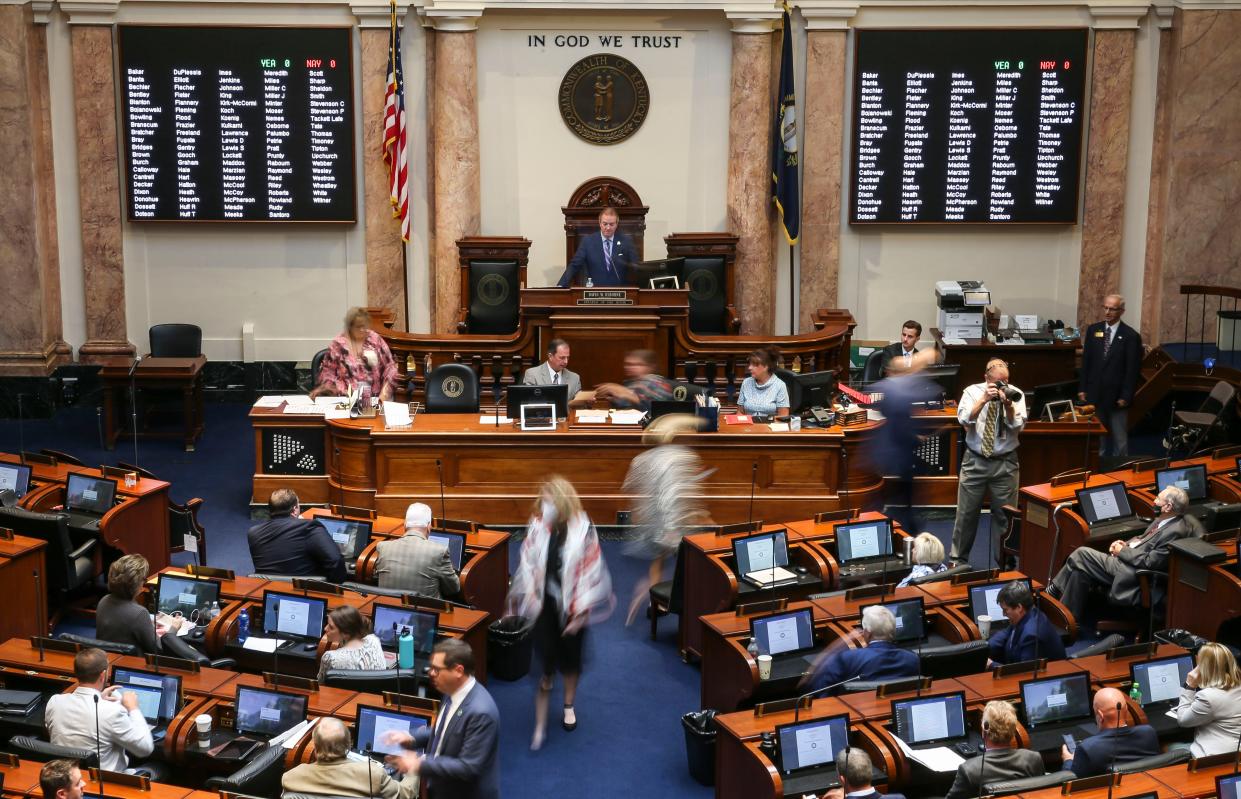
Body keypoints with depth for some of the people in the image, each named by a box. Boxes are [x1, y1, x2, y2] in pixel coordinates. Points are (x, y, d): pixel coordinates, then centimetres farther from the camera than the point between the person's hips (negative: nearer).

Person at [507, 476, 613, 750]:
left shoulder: (582, 530, -15)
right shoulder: (538, 527, -8)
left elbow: (590, 572, -11)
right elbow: (528, 566, 0)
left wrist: (581, 612, -11)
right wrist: (526, 599, -1)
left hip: (571, 606, 0)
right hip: (545, 604, 0)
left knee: (571, 657, 18)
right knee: (545, 662, -4)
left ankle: (569, 706, 42)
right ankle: (540, 725, 5)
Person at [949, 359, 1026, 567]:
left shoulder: (1015, 394, -1)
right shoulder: (972, 391, -1)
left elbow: (1018, 426, -10)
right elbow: (964, 419, -15)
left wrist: (1008, 405, -26)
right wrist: (984, 399, -24)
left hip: (1005, 463, 0)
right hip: (975, 461, 0)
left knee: (1004, 515, 5)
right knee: (966, 513, 6)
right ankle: (958, 559, 21)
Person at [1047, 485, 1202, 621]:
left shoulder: (1175, 531, -21)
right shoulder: (1164, 520, 8)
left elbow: (1150, 562, -22)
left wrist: (1122, 551, -12)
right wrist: (1125, 544, 4)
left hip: (1131, 574, -9)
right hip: (1126, 560, 9)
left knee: (1081, 554, -11)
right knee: (1079, 571, -4)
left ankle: (1054, 590, 5)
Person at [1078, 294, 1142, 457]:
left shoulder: (1131, 336, -7)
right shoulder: (1092, 330, 5)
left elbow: (1132, 370, -7)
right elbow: (1085, 361, 8)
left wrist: (1125, 396, -11)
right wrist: (1082, 388, 4)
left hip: (1116, 397, -3)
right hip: (1094, 394, 3)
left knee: (1120, 439, 5)